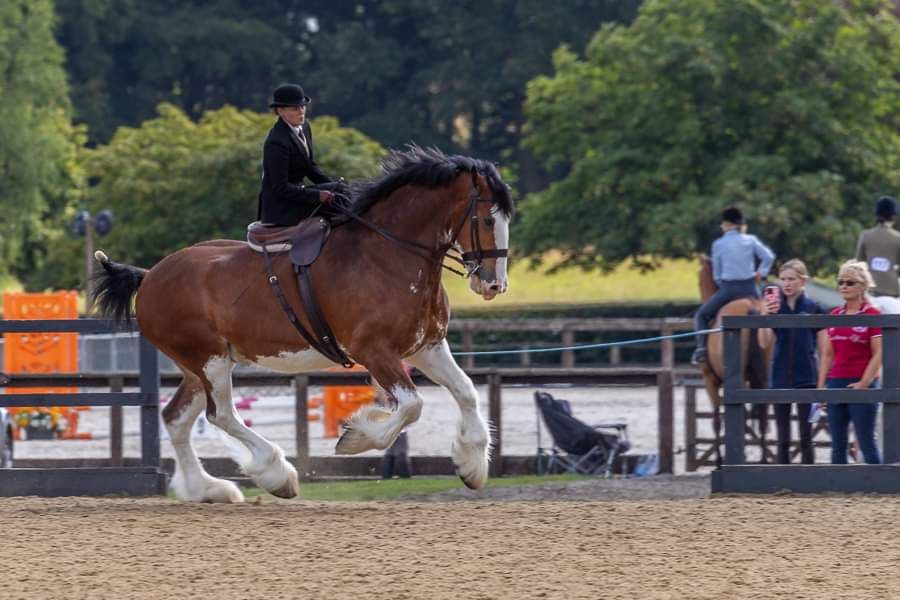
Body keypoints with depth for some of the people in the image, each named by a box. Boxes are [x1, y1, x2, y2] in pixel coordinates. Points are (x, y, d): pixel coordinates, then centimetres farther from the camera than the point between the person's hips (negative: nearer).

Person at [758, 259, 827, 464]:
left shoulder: (814, 309, -2)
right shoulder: (775, 307, 4)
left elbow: (824, 347, 0)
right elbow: (764, 343, -4)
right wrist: (764, 316, -18)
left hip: (806, 378, -3)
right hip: (780, 378, 3)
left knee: (806, 437, -1)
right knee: (783, 439, 7)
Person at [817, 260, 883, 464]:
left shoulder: (872, 315, -5)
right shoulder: (835, 315, 12)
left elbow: (879, 355, -9)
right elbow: (827, 354, 15)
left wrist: (864, 383, -15)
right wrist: (821, 386, 9)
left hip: (860, 386, -6)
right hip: (836, 384, 6)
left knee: (866, 443, -5)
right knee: (838, 445, 7)